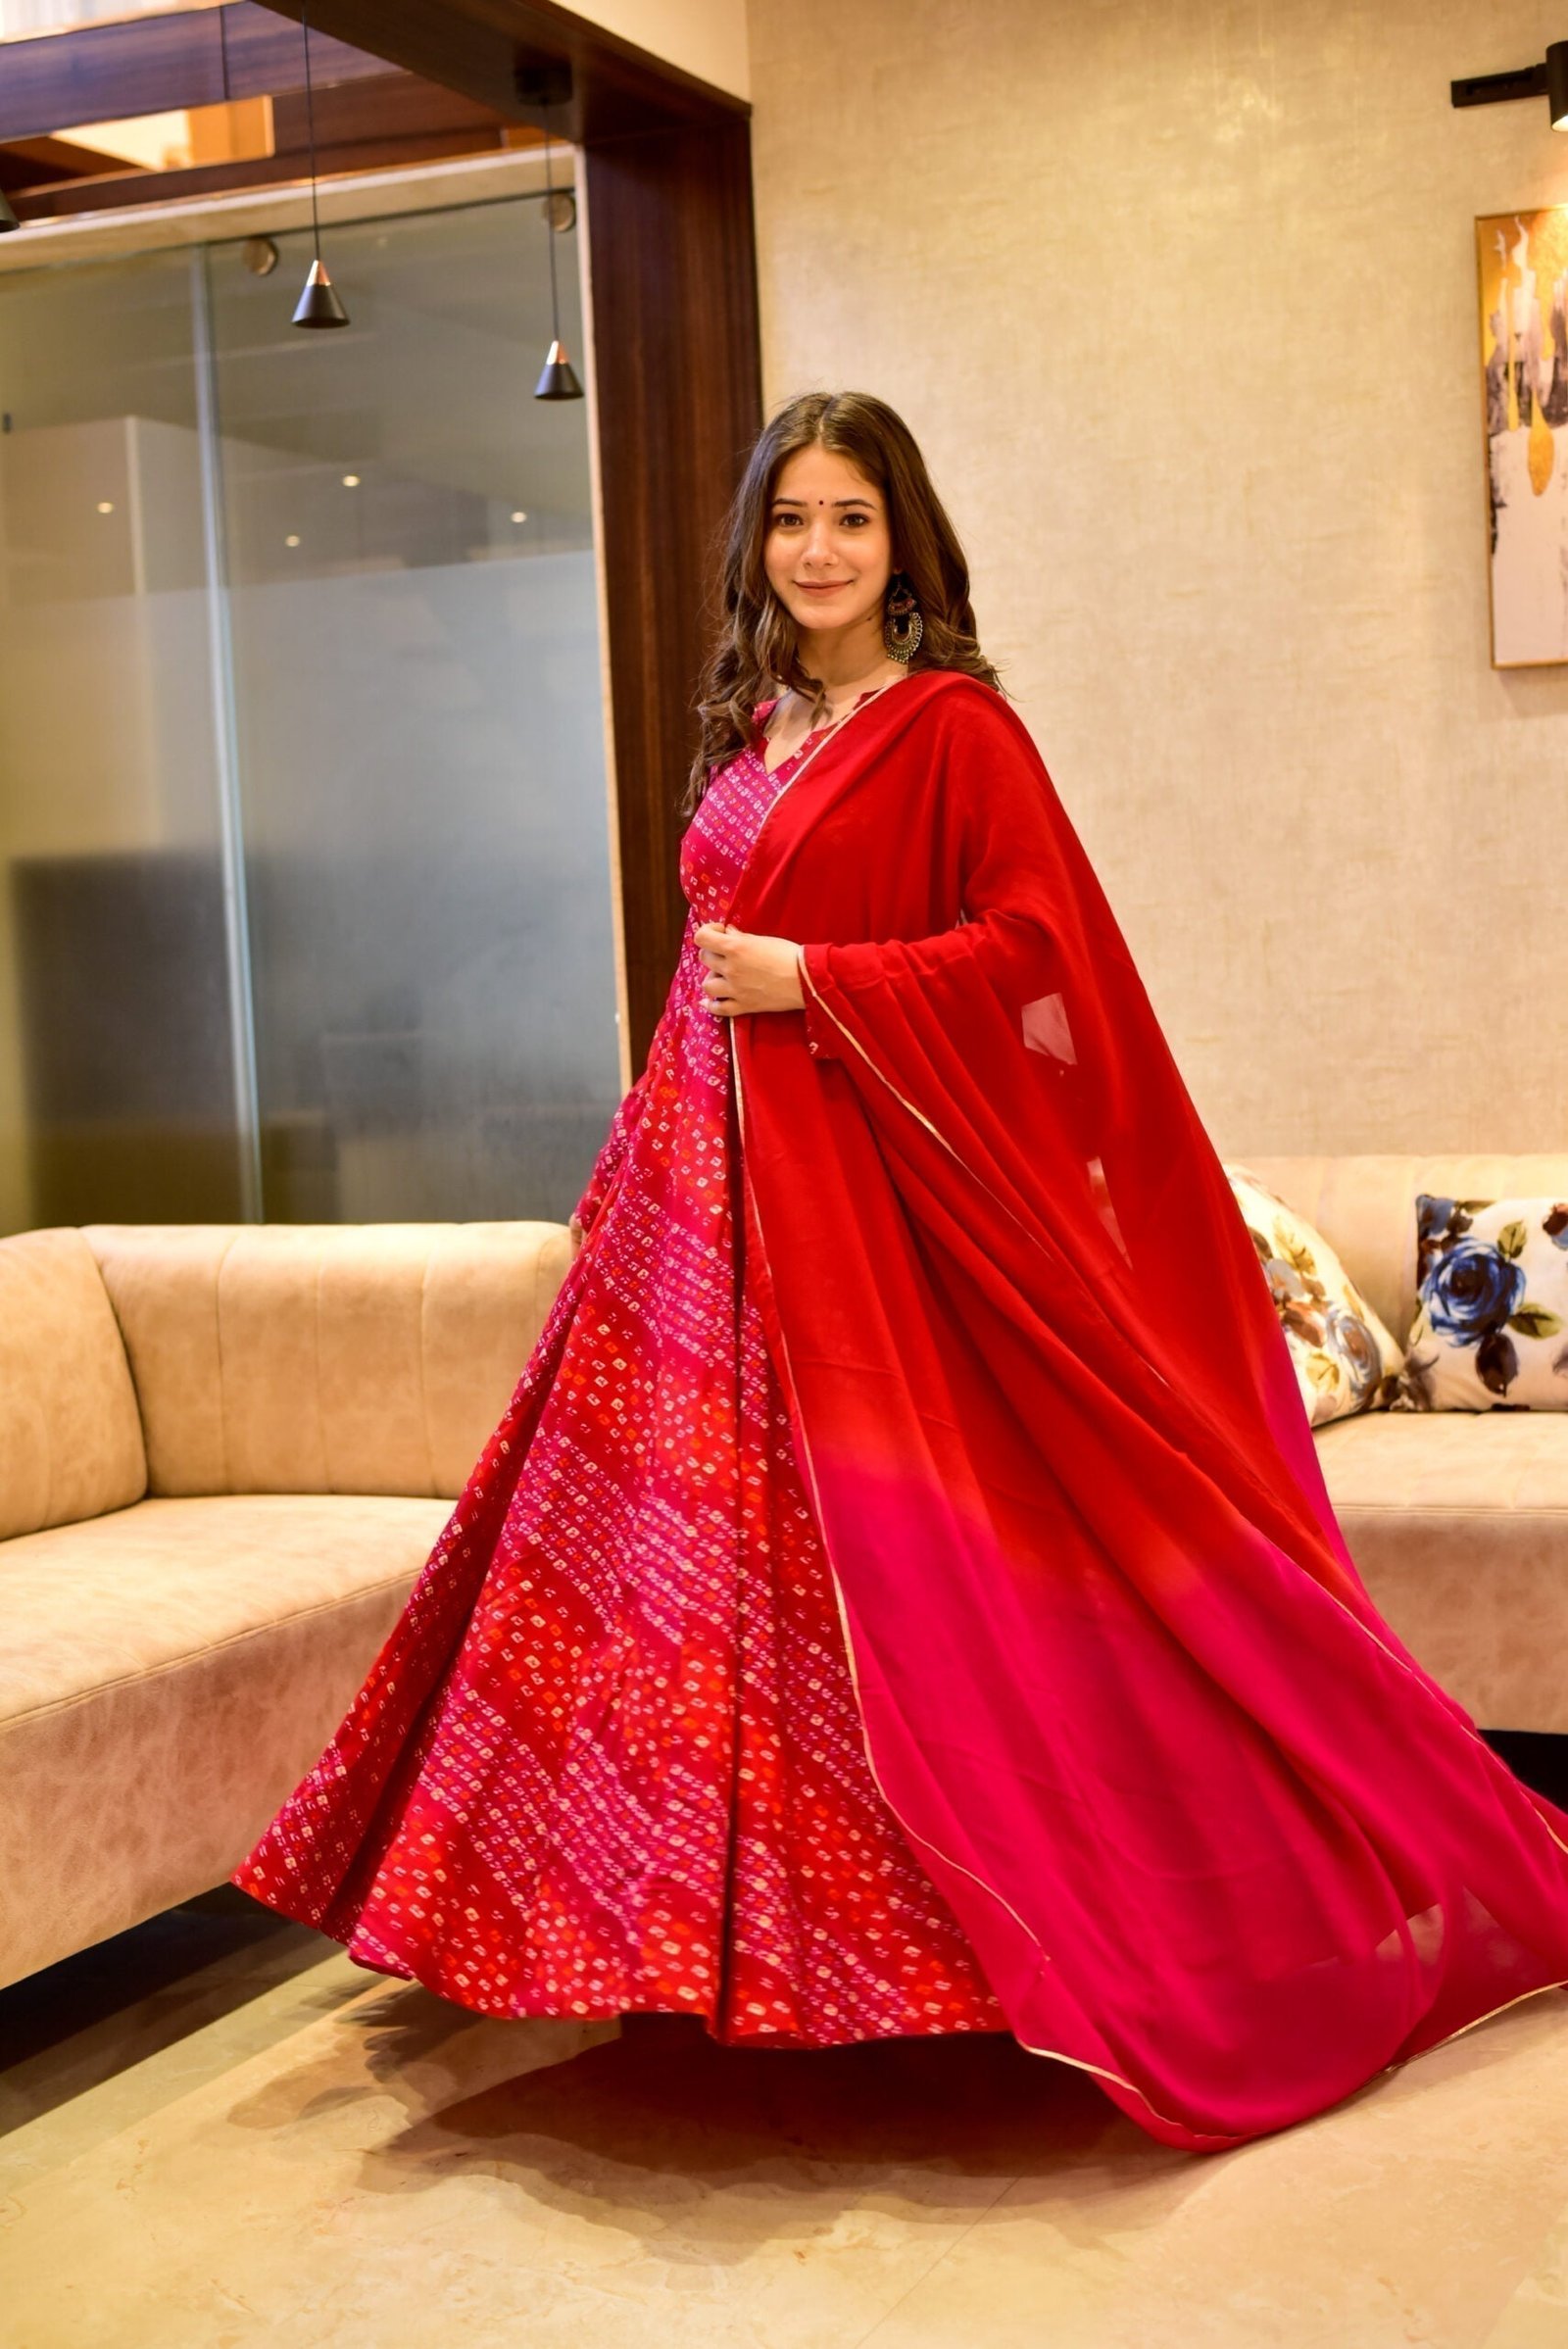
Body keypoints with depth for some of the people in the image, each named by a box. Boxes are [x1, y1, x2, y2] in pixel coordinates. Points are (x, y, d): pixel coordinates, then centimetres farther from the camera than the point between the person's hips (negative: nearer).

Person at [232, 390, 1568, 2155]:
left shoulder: (954, 727, -6)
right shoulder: (750, 727, 15)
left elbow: (1035, 946, -13)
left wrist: (809, 984, -16)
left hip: (875, 1179, -7)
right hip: (712, 1167, 7)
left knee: (891, 1538, -5)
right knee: (691, 1524, 9)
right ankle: (714, 1910, 22)